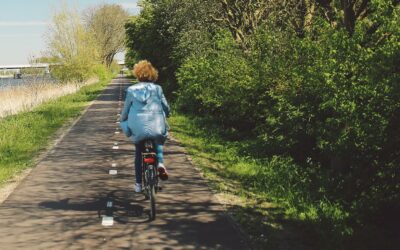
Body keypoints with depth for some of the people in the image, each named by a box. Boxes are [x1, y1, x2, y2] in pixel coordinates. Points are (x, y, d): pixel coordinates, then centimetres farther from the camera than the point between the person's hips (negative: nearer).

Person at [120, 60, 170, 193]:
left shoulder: (131, 90, 6)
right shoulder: (157, 89, 5)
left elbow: (125, 110, 11)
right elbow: (166, 108, 10)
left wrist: (122, 121, 30)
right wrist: (165, 116, 32)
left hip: (137, 129, 0)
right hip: (156, 127, 0)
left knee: (138, 153, 21)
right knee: (158, 143, 30)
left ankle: (138, 183, 22)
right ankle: (160, 162, -1)